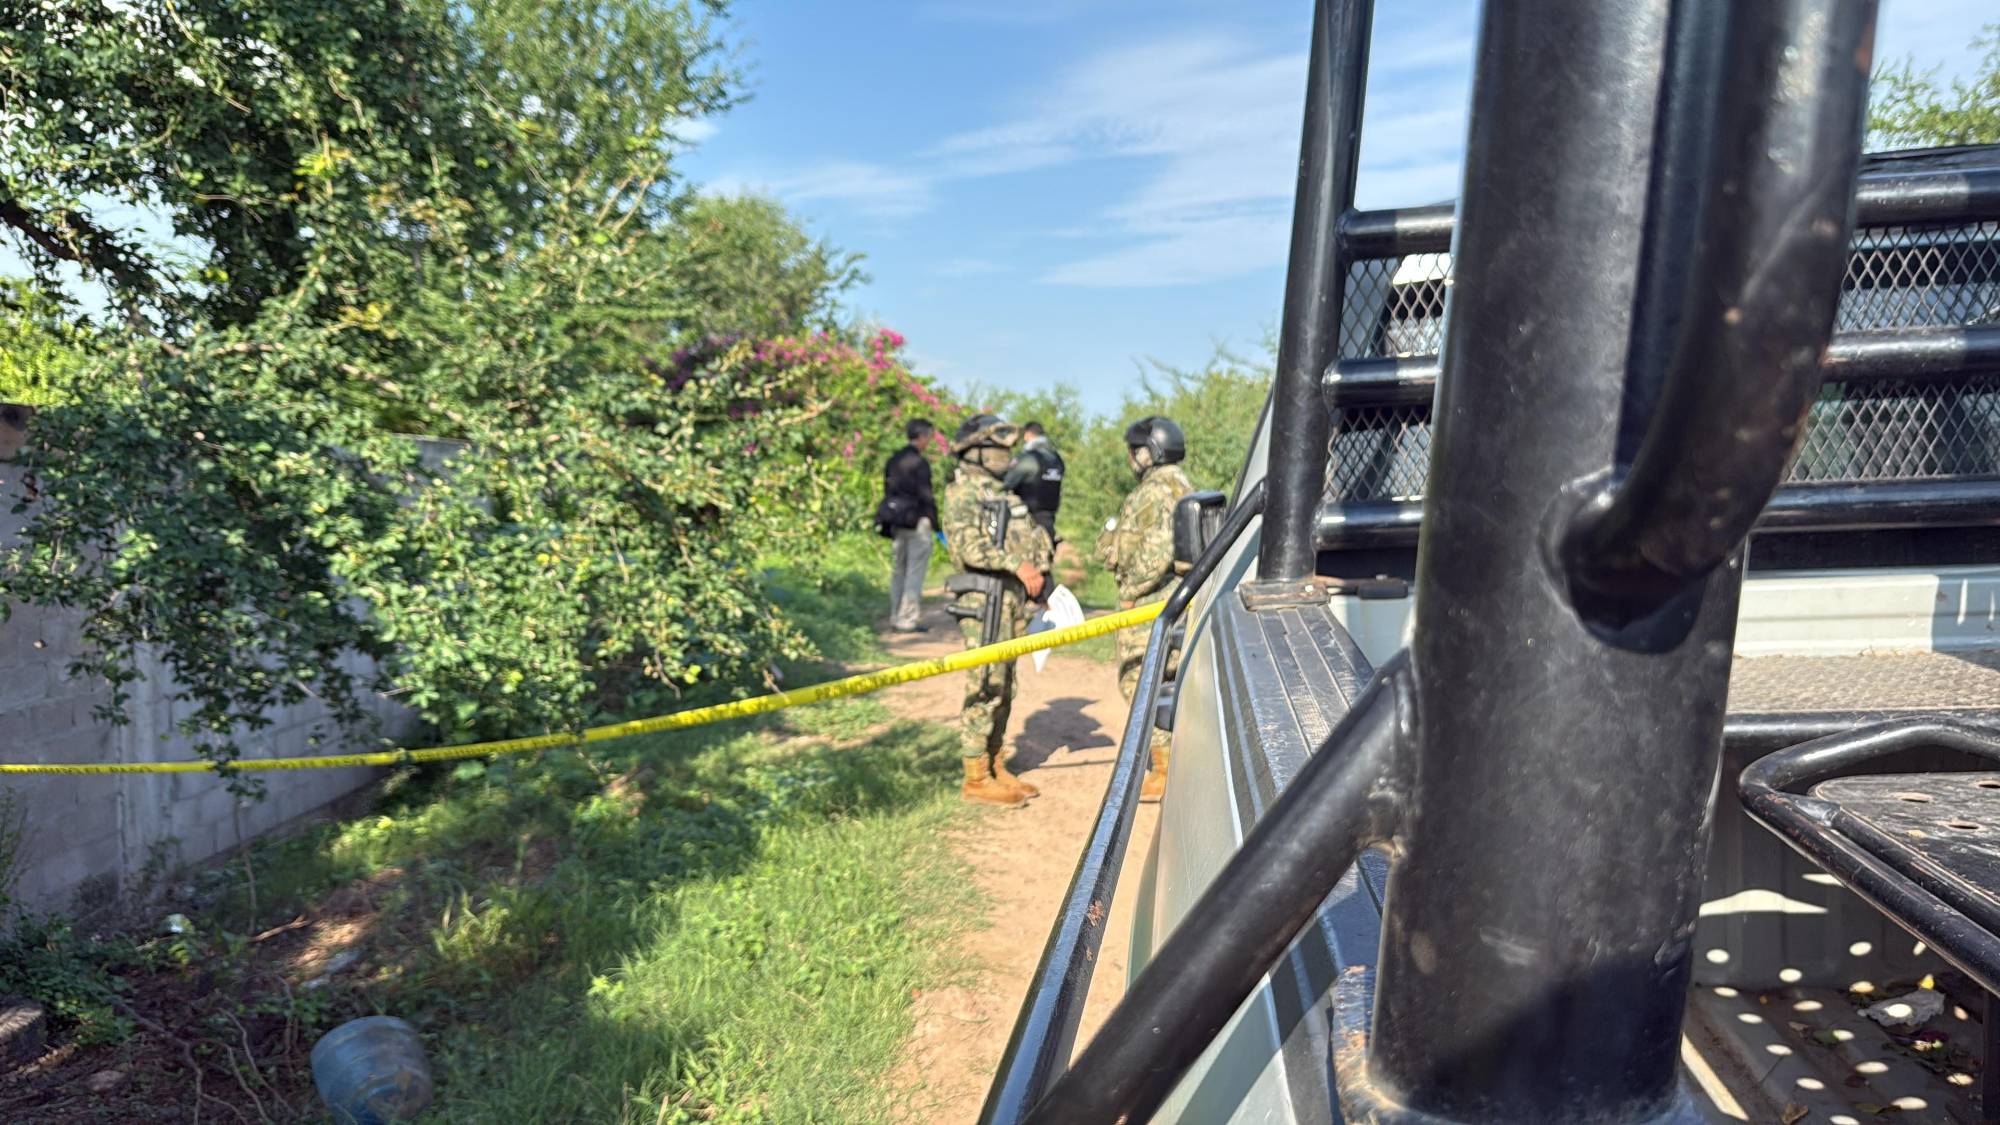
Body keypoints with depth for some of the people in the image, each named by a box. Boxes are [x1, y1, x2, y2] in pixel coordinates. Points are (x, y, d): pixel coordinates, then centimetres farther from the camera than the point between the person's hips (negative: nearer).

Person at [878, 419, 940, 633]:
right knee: (915, 572, -3)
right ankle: (908, 620, -3)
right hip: (917, 521, -8)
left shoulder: (894, 460, 11)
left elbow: (888, 491, 15)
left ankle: (895, 618, 19)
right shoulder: (920, 462, -13)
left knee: (898, 570, 14)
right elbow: (925, 495, -15)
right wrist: (935, 521, -8)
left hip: (896, 521, 8)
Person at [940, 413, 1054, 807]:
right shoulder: (961, 492, -8)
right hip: (983, 600, -9)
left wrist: (1039, 569, 6)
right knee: (984, 688, -7)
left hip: (1011, 599, 9)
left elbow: (1029, 539, 23)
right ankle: (976, 778, 0)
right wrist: (1017, 564, -26)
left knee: (1003, 688, 12)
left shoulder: (1003, 492, 19)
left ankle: (996, 768, 21)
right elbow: (968, 546, -22)